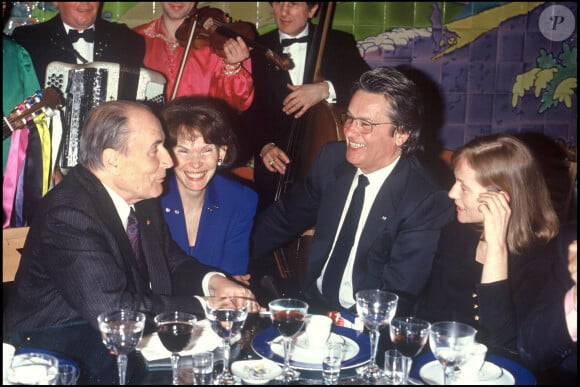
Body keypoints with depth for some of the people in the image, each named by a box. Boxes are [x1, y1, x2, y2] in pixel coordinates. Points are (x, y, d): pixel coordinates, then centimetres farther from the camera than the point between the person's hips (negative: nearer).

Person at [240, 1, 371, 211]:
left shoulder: (340, 44, 5)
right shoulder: (257, 49, 7)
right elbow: (248, 109, 3)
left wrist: (327, 89, -23)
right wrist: (264, 145, -15)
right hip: (276, 164, 1)